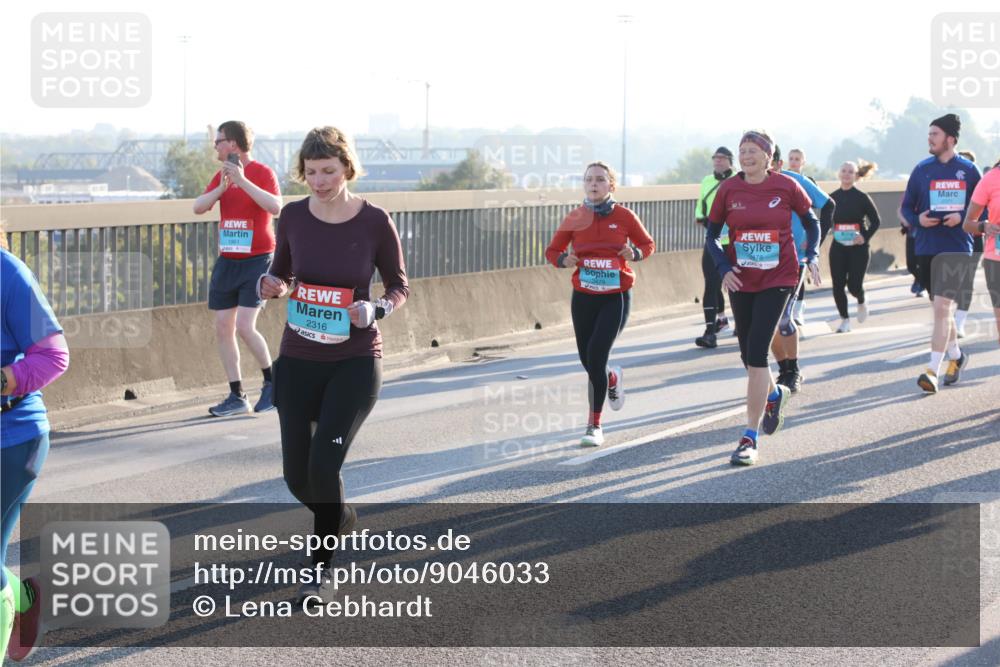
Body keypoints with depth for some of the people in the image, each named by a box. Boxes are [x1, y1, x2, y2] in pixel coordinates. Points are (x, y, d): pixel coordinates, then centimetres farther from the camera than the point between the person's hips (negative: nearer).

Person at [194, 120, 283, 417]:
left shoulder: (262, 172, -8)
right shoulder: (221, 175, 11)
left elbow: (275, 207, -24)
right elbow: (198, 207, 1)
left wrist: (243, 181, -28)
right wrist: (221, 188, -15)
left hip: (256, 261, -7)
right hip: (227, 262, 7)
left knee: (244, 327, -16)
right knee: (223, 328, 3)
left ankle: (272, 382, 5)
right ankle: (237, 397, 10)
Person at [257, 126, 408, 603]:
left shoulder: (374, 222, -10)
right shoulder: (294, 217, -3)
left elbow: (399, 286, 1)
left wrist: (375, 310, -19)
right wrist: (270, 286, -10)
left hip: (355, 362, -3)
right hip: (298, 361, 3)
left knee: (323, 465, -17)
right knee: (297, 477, 3)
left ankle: (318, 569, 2)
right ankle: (338, 517, 38)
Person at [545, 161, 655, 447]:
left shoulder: (624, 216, -4)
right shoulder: (575, 218, 0)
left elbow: (648, 244, 8)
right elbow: (552, 250, 8)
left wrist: (635, 254, -13)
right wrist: (564, 260, -14)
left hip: (616, 297, -3)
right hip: (583, 297, 3)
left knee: (596, 356, -15)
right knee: (588, 360, 6)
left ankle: (594, 426, -4)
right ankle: (613, 379, 45)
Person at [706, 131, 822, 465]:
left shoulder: (786, 186, -6)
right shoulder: (728, 189, -2)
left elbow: (811, 222, 10)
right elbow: (711, 234, 7)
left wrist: (812, 256, -5)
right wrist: (724, 268, -8)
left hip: (778, 278, -4)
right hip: (740, 281, 4)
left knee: (756, 352, -14)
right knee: (748, 353, 13)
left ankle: (750, 438, -11)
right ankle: (774, 393, 48)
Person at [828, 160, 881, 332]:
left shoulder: (862, 197, -5)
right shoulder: (832, 197, 4)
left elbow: (876, 221, -1)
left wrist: (865, 237, -15)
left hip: (858, 248, -3)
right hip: (838, 247, 3)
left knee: (854, 285, -7)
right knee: (838, 286, -3)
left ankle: (861, 303, 29)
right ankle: (845, 320, 13)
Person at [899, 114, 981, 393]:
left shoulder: (968, 170, -1)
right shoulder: (922, 170, 6)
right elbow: (906, 207, 11)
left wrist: (962, 217, -13)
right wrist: (918, 219, -10)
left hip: (956, 247, -4)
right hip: (926, 247, 4)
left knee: (942, 307, -14)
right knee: (940, 308, 14)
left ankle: (933, 370, -15)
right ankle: (956, 355, 35)